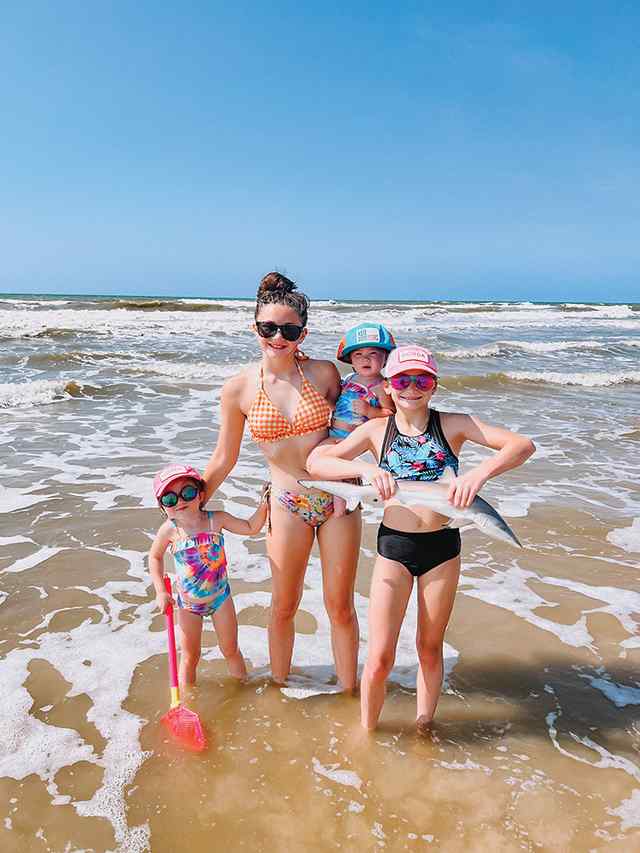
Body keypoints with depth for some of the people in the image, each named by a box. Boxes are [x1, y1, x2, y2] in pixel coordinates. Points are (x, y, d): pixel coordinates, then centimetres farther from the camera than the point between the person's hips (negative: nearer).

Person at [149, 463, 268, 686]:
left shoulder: (217, 519, -15)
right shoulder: (169, 530, -17)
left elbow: (251, 528, -5)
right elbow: (155, 557, 0)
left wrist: (263, 504, -18)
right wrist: (161, 592, -5)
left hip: (220, 595, 1)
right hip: (188, 602, -1)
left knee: (231, 651, 14)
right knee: (189, 657, 12)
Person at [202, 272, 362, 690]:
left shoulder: (324, 372, -6)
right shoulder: (238, 389, -6)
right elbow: (224, 460, 6)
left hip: (339, 497, 0)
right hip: (287, 505, 0)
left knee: (340, 606, 11)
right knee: (284, 607, 14)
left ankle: (350, 691, 32)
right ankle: (279, 685, 39)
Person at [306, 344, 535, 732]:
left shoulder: (453, 425, -3)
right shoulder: (376, 430, -1)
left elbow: (523, 445, -12)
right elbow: (315, 462, -8)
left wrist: (481, 472, -30)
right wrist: (365, 468, -25)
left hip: (443, 546, 1)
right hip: (394, 546, 0)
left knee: (430, 648, 17)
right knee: (380, 659, 1)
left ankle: (424, 726, 40)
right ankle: (367, 732, 28)